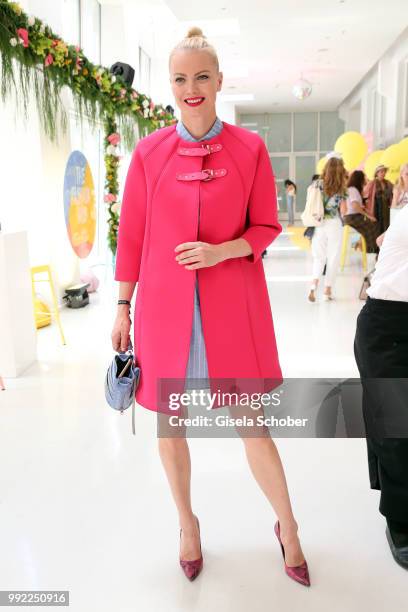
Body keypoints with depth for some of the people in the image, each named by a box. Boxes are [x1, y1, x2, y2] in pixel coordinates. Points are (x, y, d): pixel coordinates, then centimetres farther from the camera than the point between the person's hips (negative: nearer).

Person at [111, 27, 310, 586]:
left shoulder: (250, 149, 0)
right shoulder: (148, 152, 2)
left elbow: (267, 228, 3)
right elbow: (132, 236, 5)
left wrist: (220, 251, -17)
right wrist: (122, 308, 5)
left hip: (233, 308, -1)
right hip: (164, 308, 2)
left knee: (254, 425, 5)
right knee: (169, 424, 12)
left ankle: (288, 528, 32)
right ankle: (187, 524, 38)